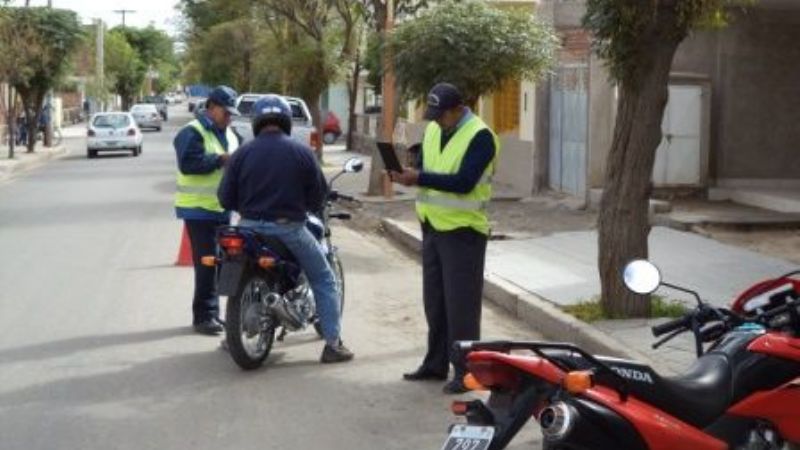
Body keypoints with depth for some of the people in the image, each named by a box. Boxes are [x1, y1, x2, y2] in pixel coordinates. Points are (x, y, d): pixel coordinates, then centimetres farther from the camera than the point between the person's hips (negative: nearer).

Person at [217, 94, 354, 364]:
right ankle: (333, 344, 3)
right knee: (324, 281, 10)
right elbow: (318, 196, -2)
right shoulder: (301, 152, -6)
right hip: (289, 229, -3)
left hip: (251, 228, 3)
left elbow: (225, 198, 1)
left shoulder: (242, 154, -2)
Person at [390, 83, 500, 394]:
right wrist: (407, 175, -9)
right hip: (432, 228, 8)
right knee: (434, 301, 15)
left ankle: (465, 371, 3)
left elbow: (463, 182, -23)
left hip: (463, 231, -8)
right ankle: (436, 363, 25)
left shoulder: (480, 137, -14)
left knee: (461, 304, -4)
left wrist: (419, 178, -26)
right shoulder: (433, 130, 10)